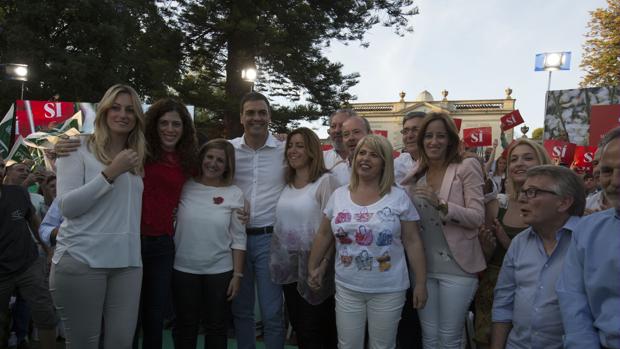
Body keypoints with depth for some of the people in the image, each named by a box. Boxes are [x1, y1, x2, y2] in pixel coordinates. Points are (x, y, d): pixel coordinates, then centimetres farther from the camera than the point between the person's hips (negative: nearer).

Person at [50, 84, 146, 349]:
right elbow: (67, 206, -10)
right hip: (81, 260, -4)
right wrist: (111, 173, -15)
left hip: (127, 261, 4)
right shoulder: (78, 150, 1)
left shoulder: (137, 158, 14)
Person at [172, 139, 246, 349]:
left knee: (216, 327, 14)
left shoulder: (234, 194, -4)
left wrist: (237, 274, -4)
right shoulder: (185, 187, -2)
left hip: (220, 271, 0)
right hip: (183, 269, 1)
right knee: (185, 326, 15)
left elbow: (238, 238, -3)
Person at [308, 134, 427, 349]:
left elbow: (412, 242, -4)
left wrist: (421, 283, -4)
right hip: (347, 288, 2)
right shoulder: (338, 196, 1)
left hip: (388, 290, -2)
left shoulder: (399, 197, -6)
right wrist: (312, 268, 12)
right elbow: (324, 236, 9)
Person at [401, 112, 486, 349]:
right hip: (423, 265, 4)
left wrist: (441, 205, -27)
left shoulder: (467, 167, -7)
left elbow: (478, 218, -14)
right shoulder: (416, 173, 8)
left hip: (456, 266, -4)